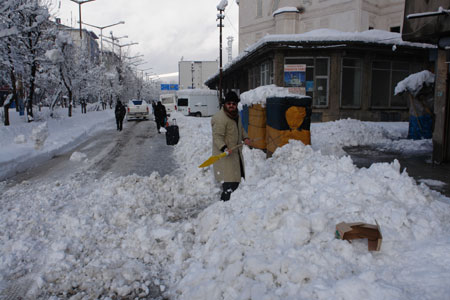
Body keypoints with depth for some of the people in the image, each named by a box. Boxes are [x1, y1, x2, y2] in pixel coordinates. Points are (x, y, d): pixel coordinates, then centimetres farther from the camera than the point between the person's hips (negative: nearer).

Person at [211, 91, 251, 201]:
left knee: (237, 177, 18)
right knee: (230, 181, -16)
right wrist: (224, 148, -37)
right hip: (224, 155, -10)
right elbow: (217, 137, -24)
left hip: (236, 152, 10)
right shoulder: (220, 118, -20)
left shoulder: (236, 115, 10)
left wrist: (245, 137, 7)